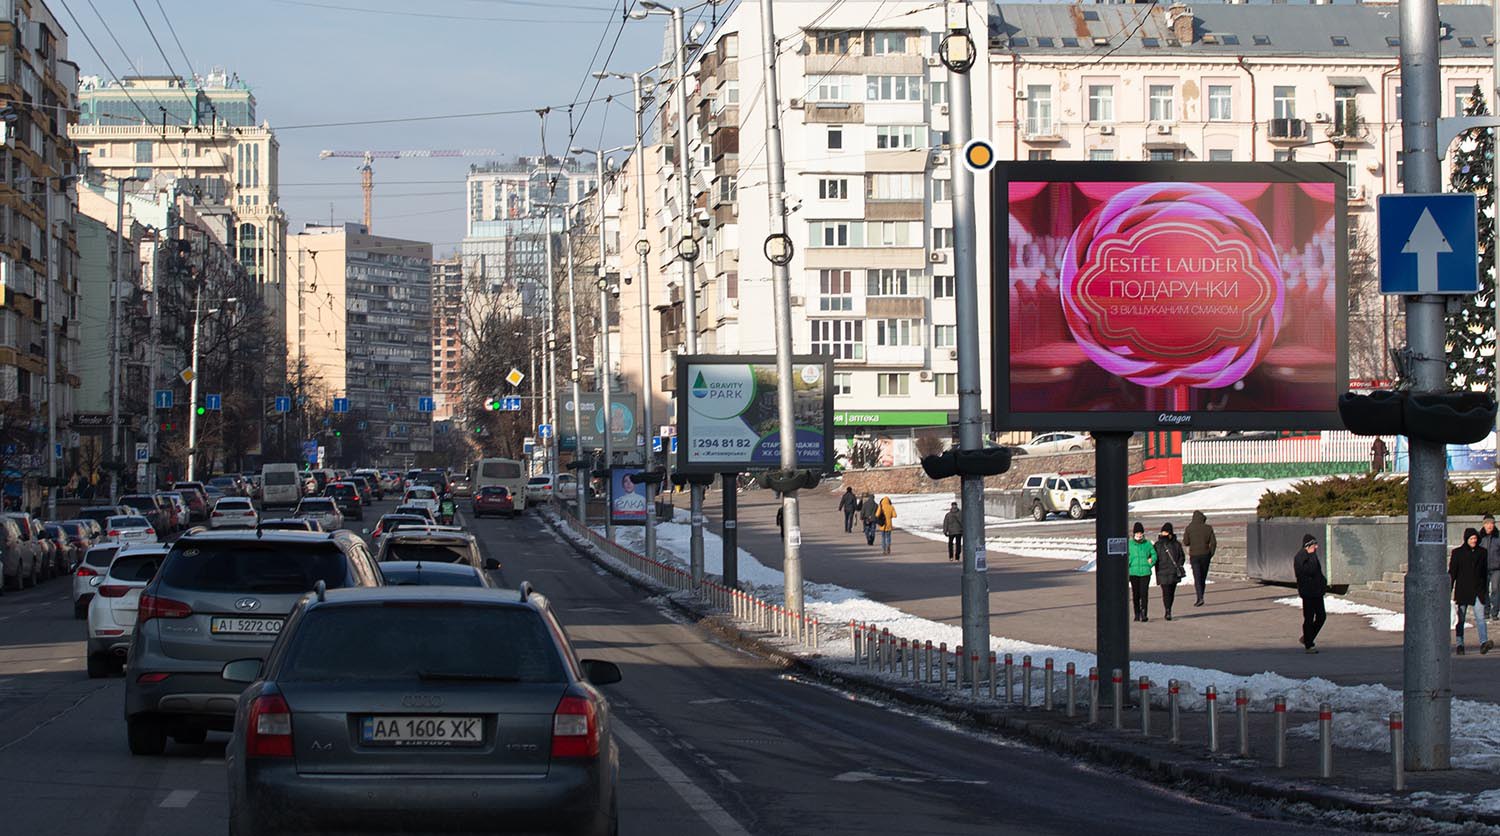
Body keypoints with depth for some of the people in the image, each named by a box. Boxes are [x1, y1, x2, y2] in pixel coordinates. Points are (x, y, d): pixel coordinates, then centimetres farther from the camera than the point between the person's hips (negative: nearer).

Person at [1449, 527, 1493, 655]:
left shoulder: (1481, 552, 8)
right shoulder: (1457, 553, 1)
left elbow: (1485, 572, 15)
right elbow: (1452, 572, 1)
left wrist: (1486, 591, 15)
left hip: (1478, 591, 1)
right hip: (1462, 590, -1)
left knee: (1480, 617, -12)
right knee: (1461, 618, 5)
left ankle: (1484, 642, -24)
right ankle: (1460, 645, 13)